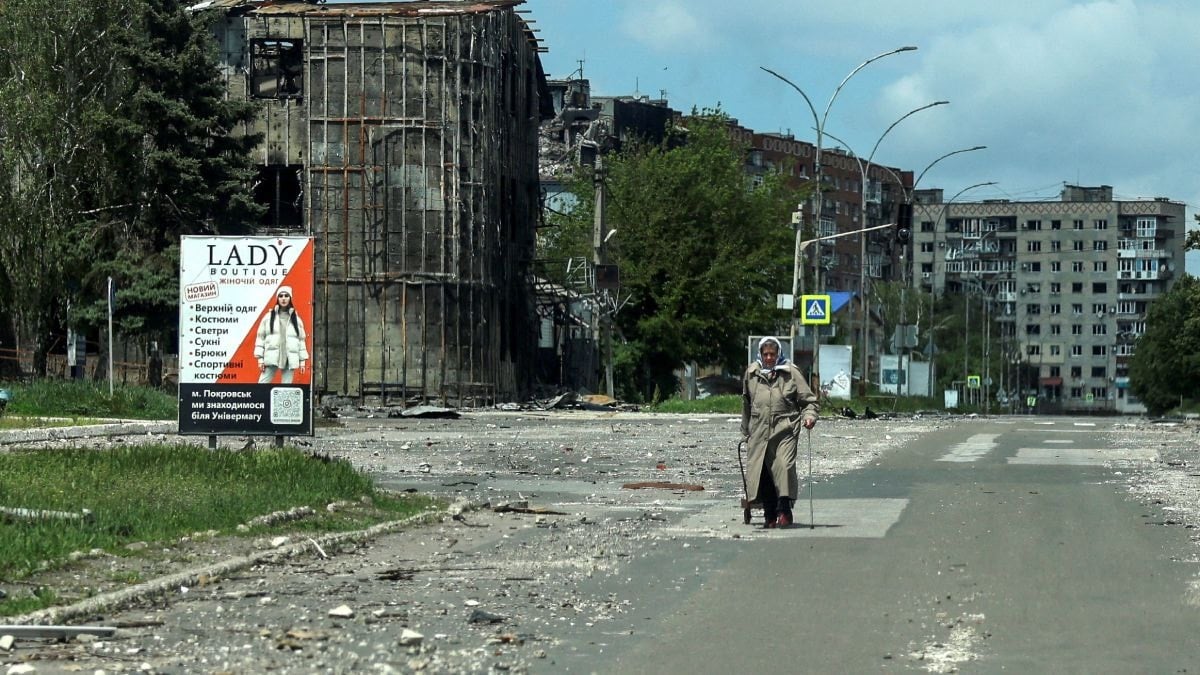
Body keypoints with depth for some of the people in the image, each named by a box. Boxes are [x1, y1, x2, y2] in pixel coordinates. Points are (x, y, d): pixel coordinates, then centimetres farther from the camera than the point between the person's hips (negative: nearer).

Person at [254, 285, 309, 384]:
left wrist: (302, 360, 8)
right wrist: (260, 358, -2)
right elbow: (260, 337, 5)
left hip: (290, 360, 1)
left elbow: (301, 339, 13)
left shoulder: (296, 319, 11)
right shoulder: (269, 316, 6)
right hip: (272, 358, -1)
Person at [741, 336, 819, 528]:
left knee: (784, 466, -19)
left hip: (784, 429, -3)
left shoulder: (791, 373, 4)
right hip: (759, 431, 3)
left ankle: (784, 510, -14)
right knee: (761, 471, -1)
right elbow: (746, 404, 24)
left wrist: (809, 416, -13)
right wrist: (745, 432, 26)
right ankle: (769, 515, 9)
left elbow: (809, 400, 7)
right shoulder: (751, 374, 12)